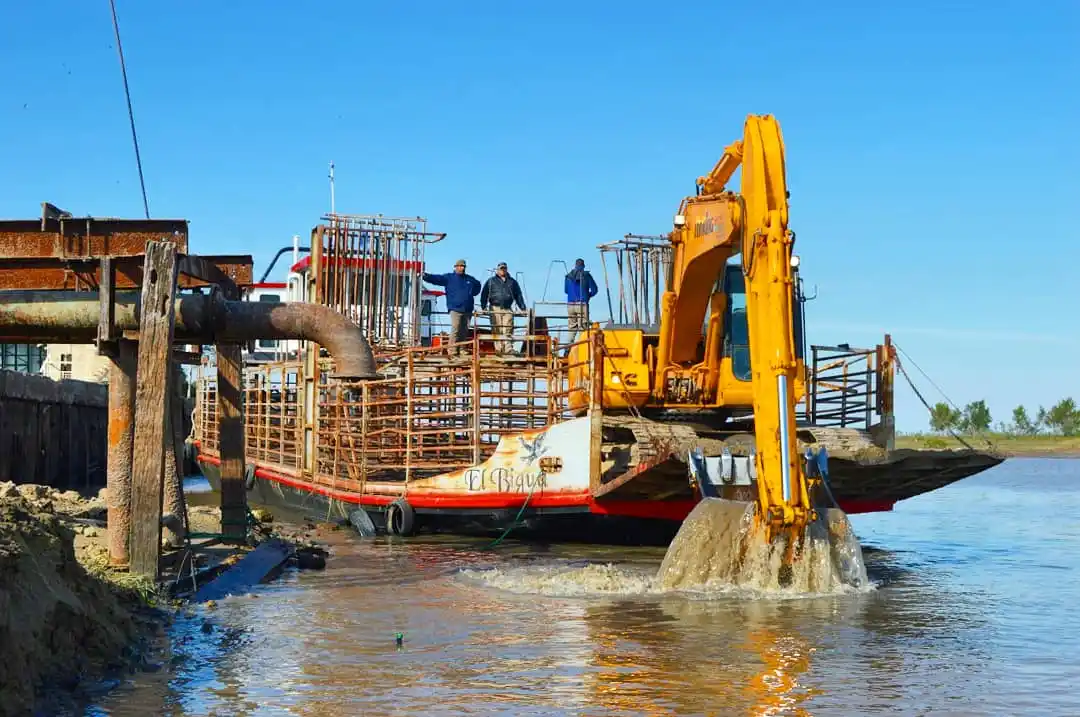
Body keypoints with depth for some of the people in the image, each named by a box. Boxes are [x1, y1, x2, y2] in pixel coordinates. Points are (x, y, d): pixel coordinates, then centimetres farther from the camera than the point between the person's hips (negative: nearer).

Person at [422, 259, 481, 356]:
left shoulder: (470, 279, 17)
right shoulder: (449, 278, 3)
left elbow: (478, 285, 33)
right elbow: (437, 278, -11)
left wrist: (473, 292, 13)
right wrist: (426, 276, -26)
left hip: (467, 309, 5)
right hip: (455, 309, -5)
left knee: (464, 331, 6)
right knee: (455, 329, -14)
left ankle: (462, 350, 12)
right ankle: (453, 351, -15)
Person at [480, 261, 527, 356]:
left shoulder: (512, 282, 19)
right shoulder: (491, 281, 14)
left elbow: (518, 295, 19)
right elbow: (484, 295, 10)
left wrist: (523, 308, 12)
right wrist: (483, 307, -2)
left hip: (508, 309, 1)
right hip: (495, 309, -1)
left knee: (508, 330, -10)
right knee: (497, 330, -7)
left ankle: (507, 350, -13)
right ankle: (498, 349, -8)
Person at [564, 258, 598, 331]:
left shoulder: (568, 276, 7)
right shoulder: (586, 275, -2)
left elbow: (565, 290, 18)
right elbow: (594, 289, -1)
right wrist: (588, 295, 19)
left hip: (570, 305, 3)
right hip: (582, 304, -3)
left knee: (572, 327, 9)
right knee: (582, 327, -3)